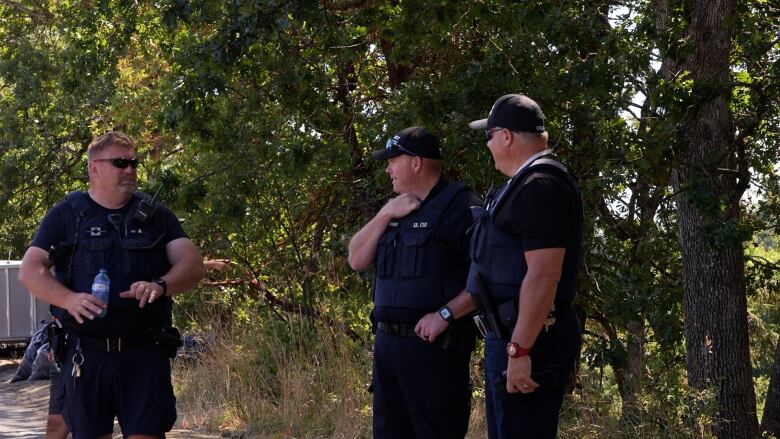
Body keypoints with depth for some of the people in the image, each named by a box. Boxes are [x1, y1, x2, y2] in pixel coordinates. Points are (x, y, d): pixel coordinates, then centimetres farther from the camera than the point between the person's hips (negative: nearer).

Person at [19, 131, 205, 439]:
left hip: (145, 354, 0)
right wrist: (70, 299, -18)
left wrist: (160, 285, -20)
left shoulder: (156, 215, 11)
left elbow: (193, 265, 2)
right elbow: (29, 271, 1)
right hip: (86, 353, 0)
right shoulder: (66, 215, 8)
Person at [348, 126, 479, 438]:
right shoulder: (397, 210, 17)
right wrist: (385, 214, 0)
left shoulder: (459, 205, -9)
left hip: (435, 345, -8)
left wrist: (446, 314, -21)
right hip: (387, 342, 8)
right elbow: (357, 260, 11)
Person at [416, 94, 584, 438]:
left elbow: (543, 276, -25)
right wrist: (447, 313, 22)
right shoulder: (524, 185, 18)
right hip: (509, 337, 11)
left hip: (527, 343, -11)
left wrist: (520, 350, -26)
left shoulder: (541, 186, -16)